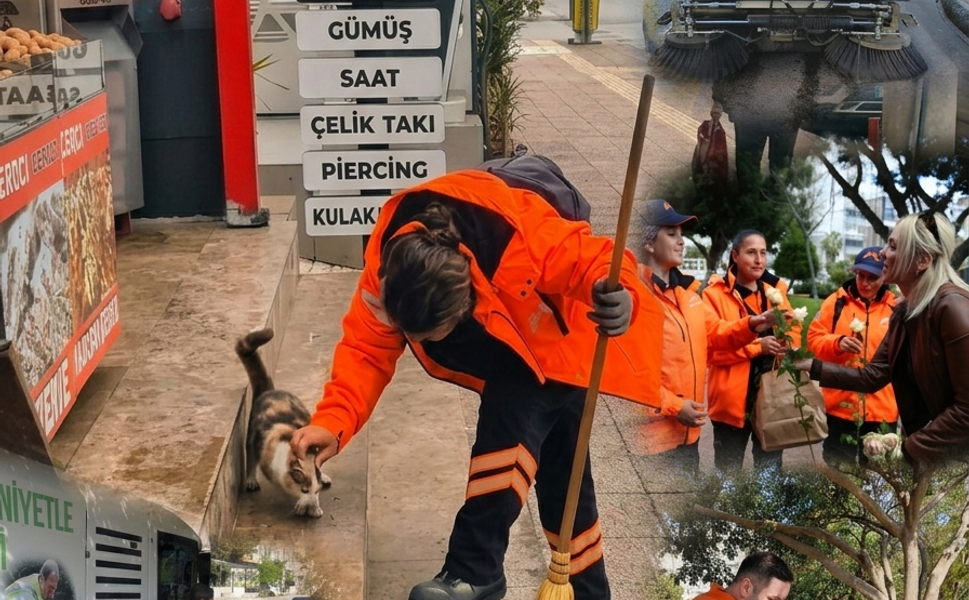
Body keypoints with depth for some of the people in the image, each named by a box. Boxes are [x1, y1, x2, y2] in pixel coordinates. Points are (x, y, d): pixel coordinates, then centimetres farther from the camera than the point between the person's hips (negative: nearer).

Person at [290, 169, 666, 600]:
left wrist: (619, 297, -59)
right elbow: (367, 349, -26)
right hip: (508, 354, 5)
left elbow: (596, 260, -35)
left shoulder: (523, 235, -44)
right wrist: (332, 421, -42)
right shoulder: (387, 263, -30)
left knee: (509, 432, -30)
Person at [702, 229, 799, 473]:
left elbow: (794, 330, 13)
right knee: (729, 472, 4)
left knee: (771, 470, 13)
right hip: (733, 398, -5)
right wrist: (757, 345, -20)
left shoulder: (775, 290, 11)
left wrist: (786, 341, -10)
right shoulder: (716, 294, -6)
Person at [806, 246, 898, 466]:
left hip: (882, 408, 0)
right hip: (841, 405, 0)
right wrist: (837, 342, -19)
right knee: (837, 467, 10)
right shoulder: (837, 302, 1)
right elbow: (814, 338, 2)